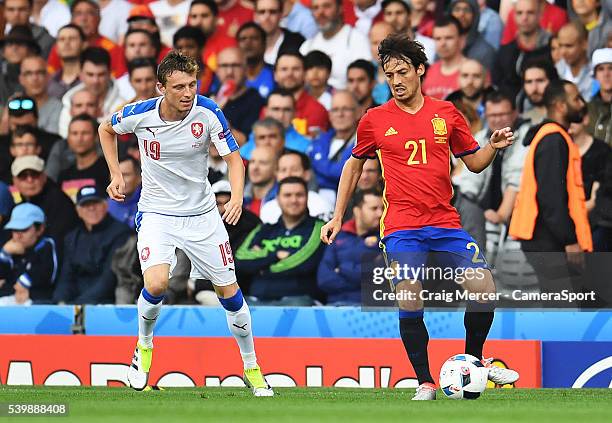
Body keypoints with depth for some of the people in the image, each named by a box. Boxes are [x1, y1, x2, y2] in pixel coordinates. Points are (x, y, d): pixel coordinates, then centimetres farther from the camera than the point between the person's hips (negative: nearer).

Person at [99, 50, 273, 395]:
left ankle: (252, 367, 22)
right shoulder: (140, 114, -14)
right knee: (156, 284, -24)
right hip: (157, 213, -1)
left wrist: (237, 197, -30)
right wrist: (116, 175, 2)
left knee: (229, 291, 3)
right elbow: (107, 129, 8)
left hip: (202, 214, 1)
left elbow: (233, 157, -12)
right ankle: (144, 347, 5)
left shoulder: (208, 112, -16)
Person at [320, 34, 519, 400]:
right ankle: (426, 383, 0)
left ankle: (473, 360, 15)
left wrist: (494, 147, -7)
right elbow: (354, 165, 17)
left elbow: (474, 162, 14)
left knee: (484, 290, -9)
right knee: (410, 303, -13)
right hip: (401, 228, -2)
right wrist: (338, 216, 14)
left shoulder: (446, 113, 7)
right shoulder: (376, 120, 4)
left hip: (445, 223, 2)